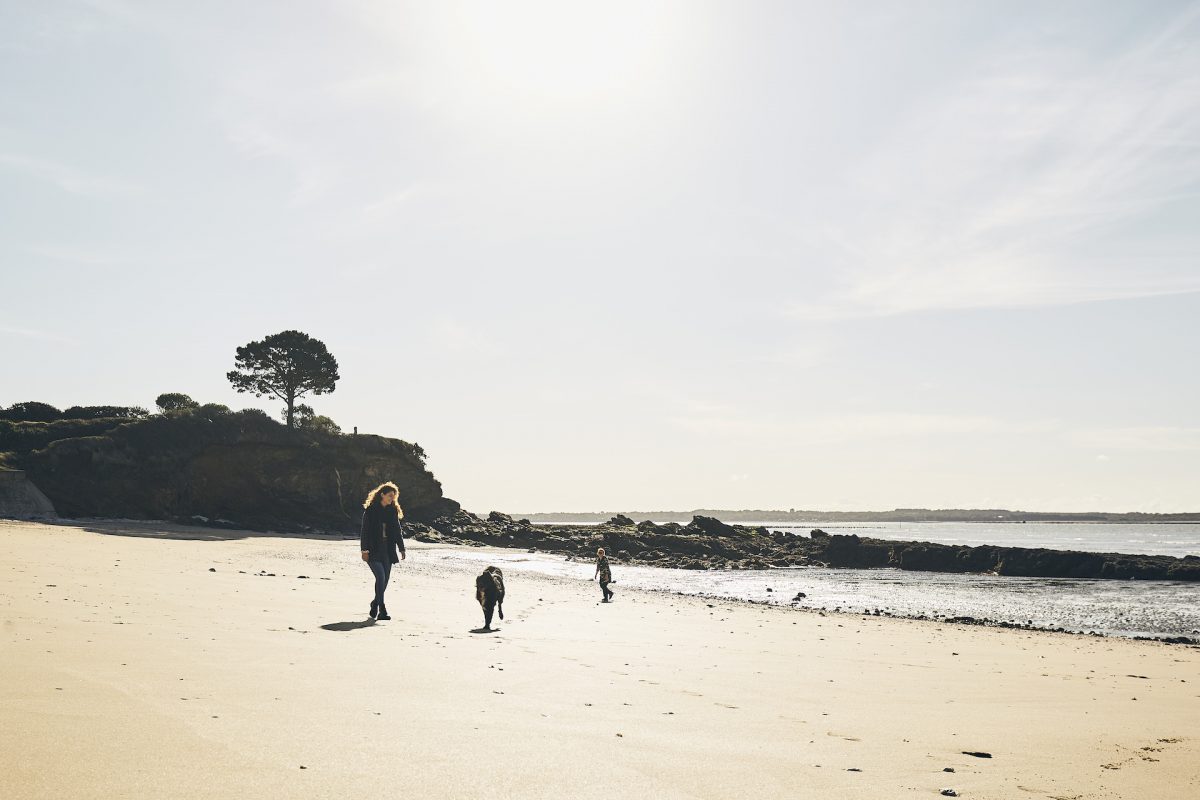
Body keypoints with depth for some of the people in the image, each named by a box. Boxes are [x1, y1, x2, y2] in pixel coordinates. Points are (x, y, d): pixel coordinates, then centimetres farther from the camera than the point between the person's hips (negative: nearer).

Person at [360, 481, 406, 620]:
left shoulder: (393, 510, 10)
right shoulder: (370, 510, -5)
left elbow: (397, 531, 15)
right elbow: (365, 531, -7)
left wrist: (401, 549, 10)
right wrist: (364, 550, -12)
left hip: (387, 550, 5)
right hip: (373, 550, -5)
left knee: (385, 579, 6)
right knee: (381, 577, -15)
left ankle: (375, 604, 28)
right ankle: (382, 610, -12)